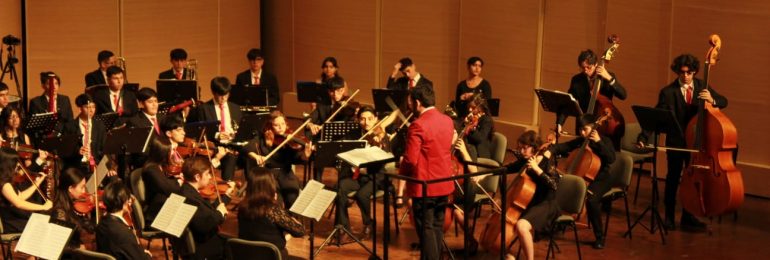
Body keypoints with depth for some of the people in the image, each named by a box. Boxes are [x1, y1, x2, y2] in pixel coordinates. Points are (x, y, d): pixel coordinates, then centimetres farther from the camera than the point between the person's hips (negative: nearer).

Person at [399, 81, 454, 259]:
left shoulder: (418, 126, -21)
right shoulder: (447, 120, 4)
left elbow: (410, 160, -20)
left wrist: (402, 171, -1)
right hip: (444, 183, 8)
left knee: (426, 228, 1)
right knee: (437, 226, 17)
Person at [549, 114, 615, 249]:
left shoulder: (604, 141, -7)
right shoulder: (579, 141, 7)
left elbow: (611, 159, -23)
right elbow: (562, 147, 7)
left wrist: (598, 142, -26)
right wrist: (550, 150, -15)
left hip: (600, 179, -5)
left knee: (591, 200, -35)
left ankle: (599, 237, -18)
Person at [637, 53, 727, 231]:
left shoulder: (702, 87, 1)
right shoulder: (668, 92, -10)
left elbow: (724, 102, 1)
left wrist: (712, 100, -23)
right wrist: (643, 138, -28)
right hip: (675, 142, -3)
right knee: (672, 179, 7)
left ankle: (688, 217, 21)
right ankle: (669, 216, 18)